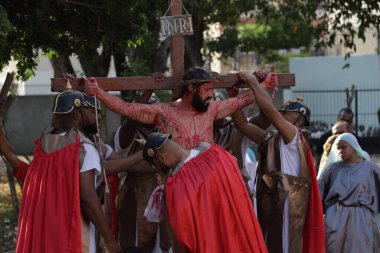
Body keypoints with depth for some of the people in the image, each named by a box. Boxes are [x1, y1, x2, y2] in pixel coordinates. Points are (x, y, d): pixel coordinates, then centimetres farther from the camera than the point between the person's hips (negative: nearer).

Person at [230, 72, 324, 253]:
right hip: (270, 201, 8)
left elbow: (268, 109, -17)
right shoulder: (271, 140, 17)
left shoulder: (294, 136, -5)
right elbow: (243, 124, 15)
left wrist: (252, 82, -7)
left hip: (287, 202, -8)